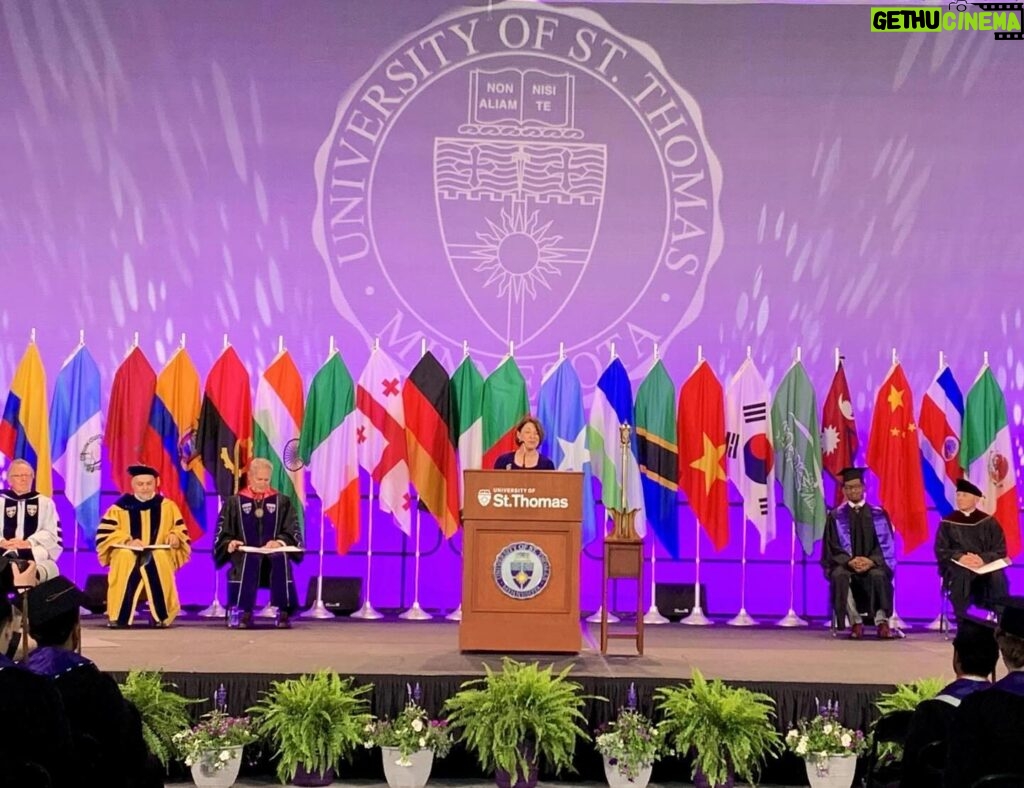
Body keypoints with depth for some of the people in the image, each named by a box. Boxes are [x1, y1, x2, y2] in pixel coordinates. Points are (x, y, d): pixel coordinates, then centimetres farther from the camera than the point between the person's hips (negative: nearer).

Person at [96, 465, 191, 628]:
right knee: (126, 560, -36)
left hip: (160, 555, 0)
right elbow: (104, 534, -3)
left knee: (158, 561, -35)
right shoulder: (121, 506, 5)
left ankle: (160, 616, -29)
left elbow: (181, 531, 11)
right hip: (126, 555, 0)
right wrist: (127, 541, -19)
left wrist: (175, 537, -13)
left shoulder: (167, 506, 10)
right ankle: (120, 616, -31)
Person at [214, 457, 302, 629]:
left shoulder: (282, 502, 14)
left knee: (281, 560, -36)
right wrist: (230, 544, -16)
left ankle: (284, 613, -33)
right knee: (248, 561, -37)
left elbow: (293, 532, 6)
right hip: (245, 555, 0)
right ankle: (245, 612, -33)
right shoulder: (234, 502, 13)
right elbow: (222, 534, 8)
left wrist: (279, 542, -15)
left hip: (274, 553, 0)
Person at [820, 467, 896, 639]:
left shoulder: (878, 514, 10)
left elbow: (886, 545, 3)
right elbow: (833, 548, 2)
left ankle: (882, 621, -34)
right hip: (845, 564, 0)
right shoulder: (836, 516, 8)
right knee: (840, 575, -35)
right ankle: (855, 622, -32)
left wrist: (871, 561, -16)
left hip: (873, 564, 0)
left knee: (878, 575, -35)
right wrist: (850, 562, -17)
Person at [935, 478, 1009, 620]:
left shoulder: (989, 522, 10)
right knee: (962, 575, -37)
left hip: (985, 565, 1)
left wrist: (983, 558, -19)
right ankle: (962, 619, -33)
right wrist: (960, 557, -21)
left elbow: (1000, 551, 2)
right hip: (956, 566, -1)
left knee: (997, 576, -34)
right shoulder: (947, 523, 9)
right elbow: (940, 551, 0)